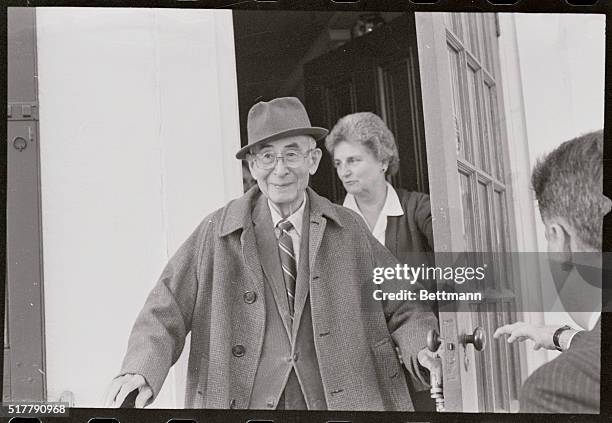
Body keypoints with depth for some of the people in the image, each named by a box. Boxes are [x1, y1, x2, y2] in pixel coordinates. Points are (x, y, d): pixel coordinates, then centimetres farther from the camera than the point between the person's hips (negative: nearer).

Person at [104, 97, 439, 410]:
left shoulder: (349, 230, 8)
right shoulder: (216, 233, 3)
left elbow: (401, 308, 10)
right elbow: (167, 313, 0)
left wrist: (422, 350, -11)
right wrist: (140, 371, -18)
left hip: (342, 401, 3)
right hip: (247, 402, -2)